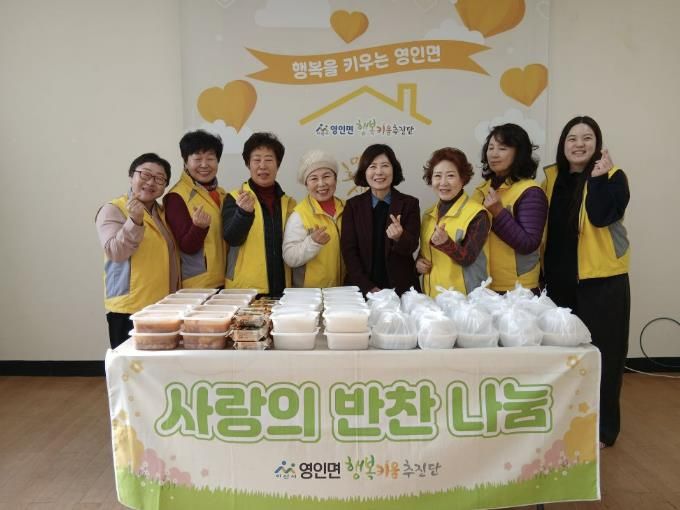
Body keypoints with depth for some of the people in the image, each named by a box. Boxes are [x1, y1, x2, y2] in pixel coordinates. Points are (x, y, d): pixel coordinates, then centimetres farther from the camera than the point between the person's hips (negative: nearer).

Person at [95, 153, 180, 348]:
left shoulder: (163, 213, 14)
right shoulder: (112, 210, -5)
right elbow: (115, 252, -18)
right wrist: (135, 221, -31)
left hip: (162, 306, 6)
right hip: (129, 308, -6)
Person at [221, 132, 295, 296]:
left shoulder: (289, 202, 9)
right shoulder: (235, 198, -1)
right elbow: (231, 238, -14)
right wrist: (244, 212, -30)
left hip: (281, 288, 3)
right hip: (244, 289, -3)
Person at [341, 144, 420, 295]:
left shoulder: (410, 203, -1)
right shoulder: (353, 205, 1)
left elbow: (411, 247, -8)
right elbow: (348, 249, -3)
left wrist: (400, 237, -31)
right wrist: (368, 287, -13)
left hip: (401, 287, 0)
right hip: (361, 288, 0)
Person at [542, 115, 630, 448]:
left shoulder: (612, 176, -5)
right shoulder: (552, 177, 9)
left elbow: (601, 216, -22)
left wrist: (597, 178, -22)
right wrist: (544, 270, 9)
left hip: (601, 279, -4)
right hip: (559, 280, 4)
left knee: (600, 352, 0)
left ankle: (602, 427, 15)